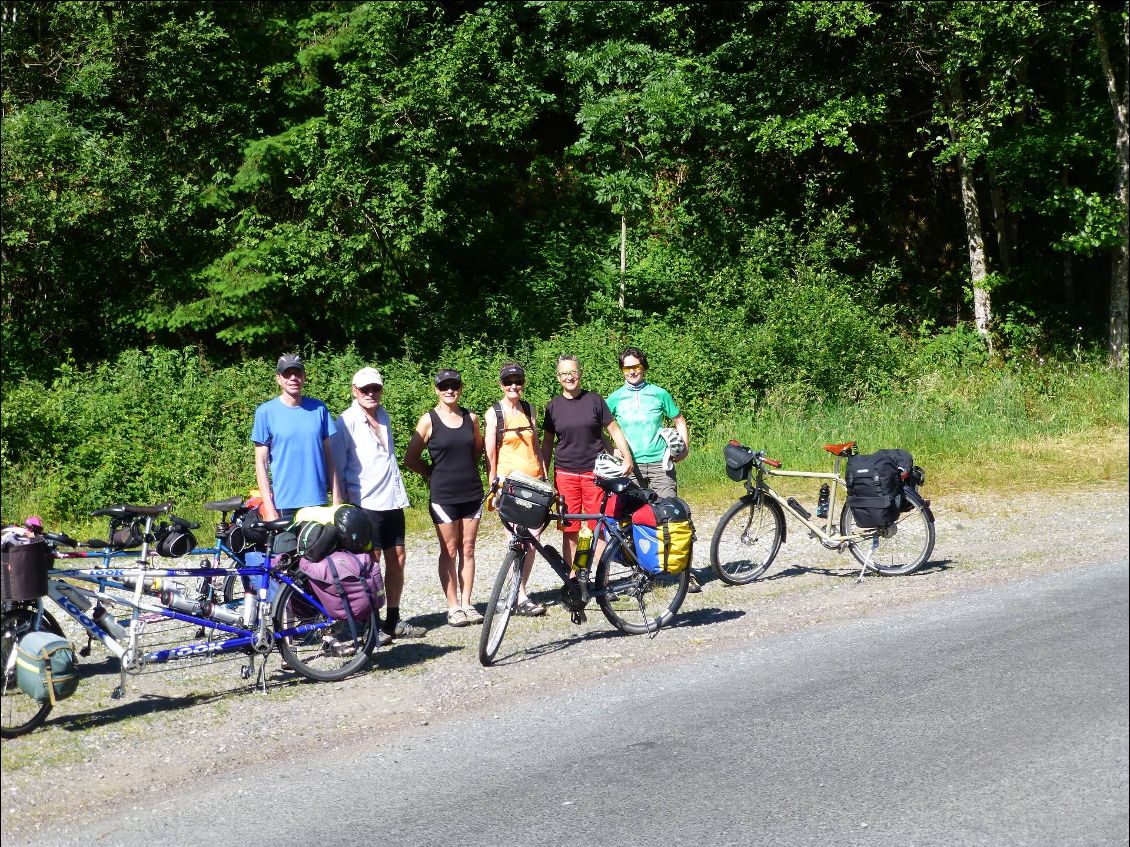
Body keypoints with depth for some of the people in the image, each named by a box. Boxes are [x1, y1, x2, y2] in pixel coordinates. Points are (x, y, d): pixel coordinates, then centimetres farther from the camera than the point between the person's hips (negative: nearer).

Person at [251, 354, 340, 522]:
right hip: (284, 504, -2)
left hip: (317, 501, 2)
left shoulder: (319, 409, 7)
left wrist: (337, 497, 5)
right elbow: (261, 463, -2)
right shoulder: (266, 412, 0)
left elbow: (328, 455, 10)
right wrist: (269, 508, -8)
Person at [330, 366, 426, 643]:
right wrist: (346, 502, -10)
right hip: (366, 503, -7)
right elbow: (338, 466, -8)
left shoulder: (383, 416, 12)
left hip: (392, 500, 7)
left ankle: (393, 620, 19)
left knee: (397, 559, 9)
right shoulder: (346, 422, -9)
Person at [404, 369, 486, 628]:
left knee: (467, 550, 7)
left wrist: (465, 469, 12)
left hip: (472, 491, 4)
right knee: (449, 551, 1)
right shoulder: (429, 421, -5)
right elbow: (410, 459, 1)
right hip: (443, 495, -3)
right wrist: (433, 474, 5)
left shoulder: (471, 418, 6)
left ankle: (466, 604, 13)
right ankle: (453, 607, 7)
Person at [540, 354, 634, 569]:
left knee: (600, 527, -3)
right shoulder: (554, 406, 8)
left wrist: (627, 457, -6)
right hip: (565, 474, 1)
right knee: (569, 530, 2)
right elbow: (547, 442, 13)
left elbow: (614, 430, 5)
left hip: (594, 471, -1)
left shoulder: (594, 400, 3)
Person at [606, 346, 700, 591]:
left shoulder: (659, 394, 7)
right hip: (630, 467, 1)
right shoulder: (615, 398, 7)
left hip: (659, 464, -1)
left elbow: (679, 420, 16)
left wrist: (684, 447, 2)